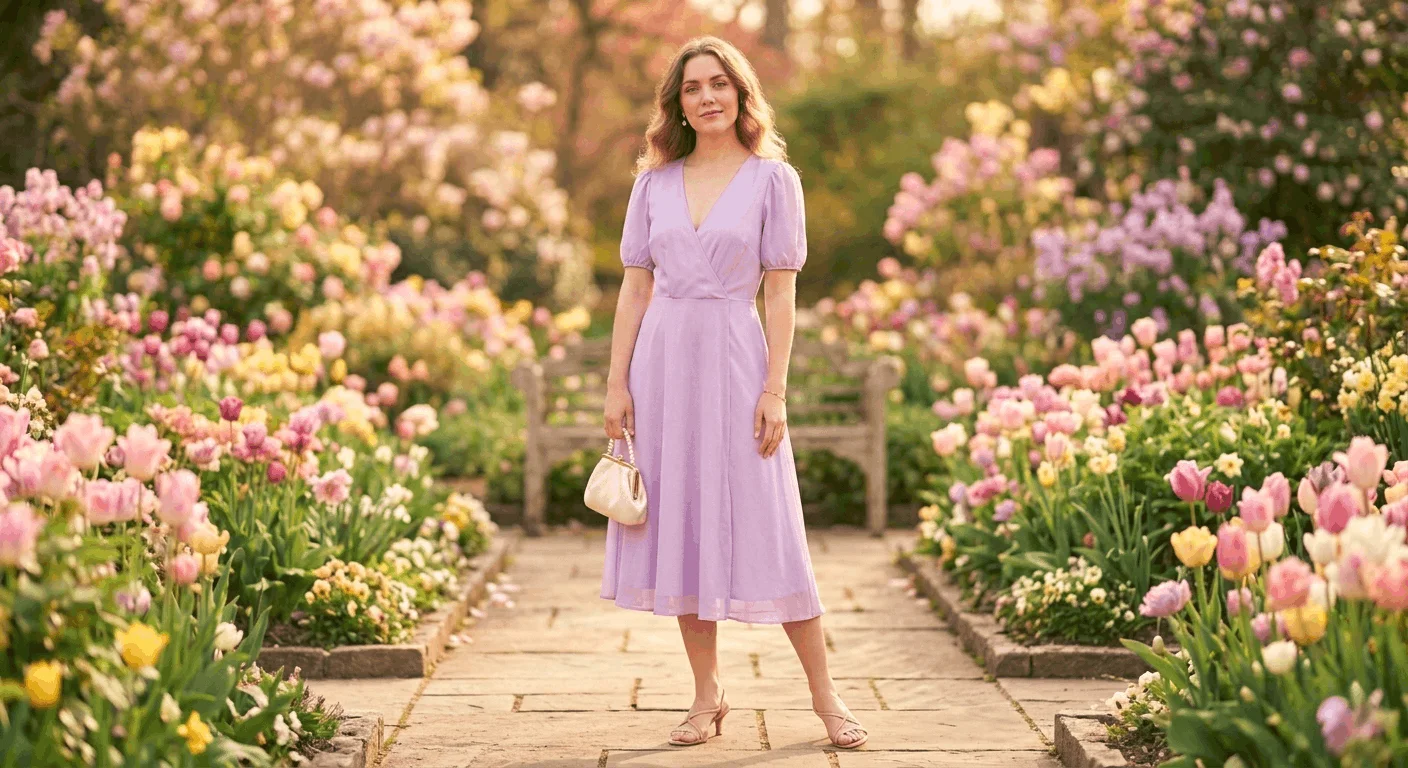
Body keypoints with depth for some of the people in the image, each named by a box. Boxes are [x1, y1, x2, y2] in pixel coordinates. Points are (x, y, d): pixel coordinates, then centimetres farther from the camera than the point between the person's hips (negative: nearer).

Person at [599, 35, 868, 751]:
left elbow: (780, 292, -2)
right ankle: (708, 695, 15)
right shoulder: (654, 183, 9)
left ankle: (824, 693, 9)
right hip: (663, 361, 3)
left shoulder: (773, 179, 1)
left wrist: (775, 389, -9)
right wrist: (617, 383, 1)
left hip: (734, 360, -3)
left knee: (762, 528, -3)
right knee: (678, 525, 5)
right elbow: (635, 287, 8)